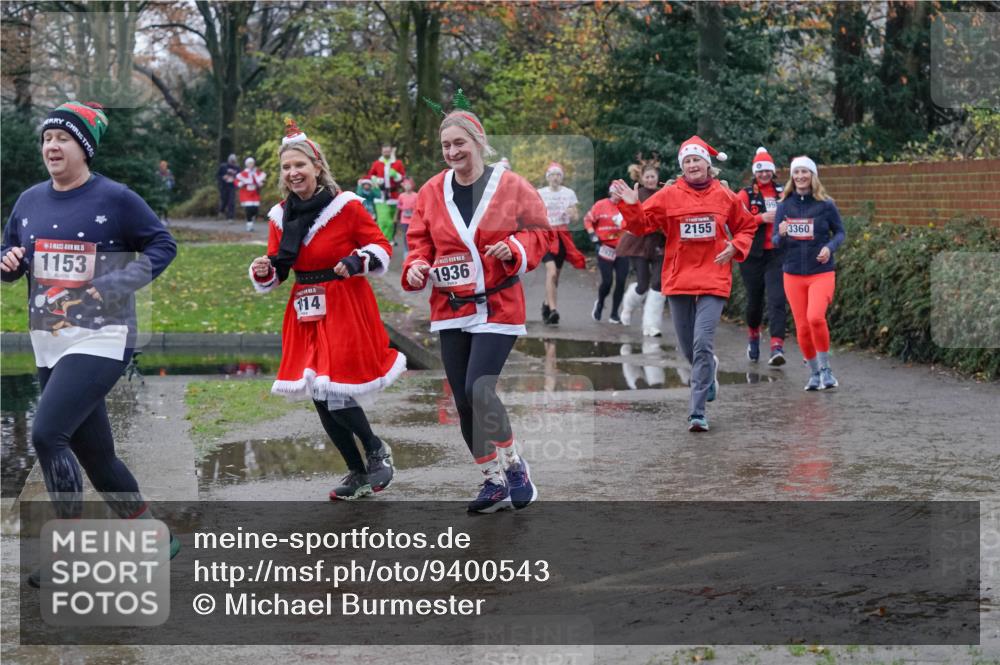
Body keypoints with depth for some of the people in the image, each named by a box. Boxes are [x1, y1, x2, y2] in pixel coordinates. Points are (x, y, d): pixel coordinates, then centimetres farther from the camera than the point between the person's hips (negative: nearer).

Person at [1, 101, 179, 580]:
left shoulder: (115, 198, -7)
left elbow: (163, 245, -2)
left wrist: (116, 285, -14)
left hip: (102, 340, -7)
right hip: (49, 344, 7)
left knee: (47, 434, -20)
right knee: (94, 455, 11)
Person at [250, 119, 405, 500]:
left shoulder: (346, 206, -9)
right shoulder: (281, 216, 6)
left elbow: (381, 248, -3)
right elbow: (276, 269, 13)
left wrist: (358, 261, -21)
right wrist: (263, 272, -9)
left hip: (346, 309, -6)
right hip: (306, 314, 6)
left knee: (334, 392, -14)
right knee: (320, 400, 8)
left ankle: (376, 450, 14)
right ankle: (359, 474, 23)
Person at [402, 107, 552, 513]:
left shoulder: (511, 186, -4)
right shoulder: (432, 192, 5)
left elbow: (540, 234, 1)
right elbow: (420, 241, 11)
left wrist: (514, 249, -18)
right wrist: (416, 267, -9)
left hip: (498, 307, -5)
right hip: (450, 310, 5)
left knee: (479, 389, -18)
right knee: (463, 401, 7)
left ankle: (512, 467, 3)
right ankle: (494, 480, 21)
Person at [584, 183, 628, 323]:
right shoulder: (601, 205, -5)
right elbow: (588, 219, 4)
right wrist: (593, 236, -4)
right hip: (605, 248, -2)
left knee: (621, 282, -1)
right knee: (607, 281, -5)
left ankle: (614, 314, 12)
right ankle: (600, 303, 27)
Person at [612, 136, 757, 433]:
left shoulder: (725, 196, 3)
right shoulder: (668, 196, 1)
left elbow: (746, 227, 16)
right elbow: (641, 224, 0)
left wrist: (735, 247, -1)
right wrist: (631, 206, -17)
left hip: (713, 280, -2)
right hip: (678, 280, 2)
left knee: (702, 344, -15)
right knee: (688, 348, 12)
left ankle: (698, 413, -11)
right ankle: (710, 368, 48)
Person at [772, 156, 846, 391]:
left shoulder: (826, 204, -3)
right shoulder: (784, 205, 4)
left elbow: (840, 232, 6)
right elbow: (775, 241, 6)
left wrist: (830, 247, -14)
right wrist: (781, 235, -17)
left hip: (821, 272, -3)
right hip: (793, 274, 3)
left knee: (815, 317, -23)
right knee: (802, 327, 3)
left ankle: (825, 369, -6)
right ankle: (814, 373, 22)